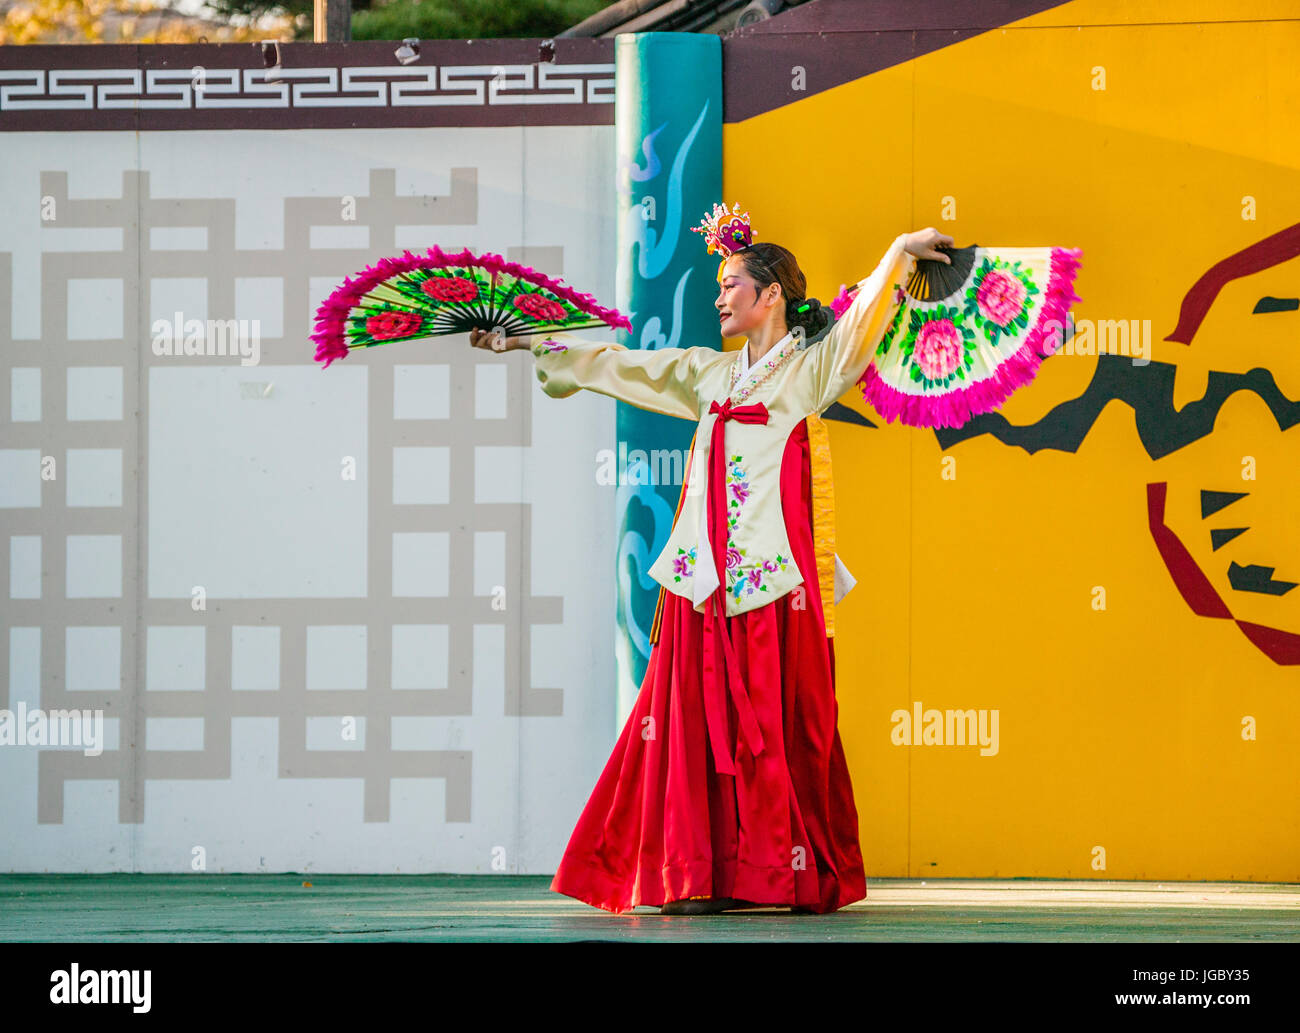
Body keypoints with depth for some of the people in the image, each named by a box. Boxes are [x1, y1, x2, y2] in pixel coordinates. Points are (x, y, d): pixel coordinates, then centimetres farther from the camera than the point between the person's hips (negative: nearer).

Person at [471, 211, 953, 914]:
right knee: (702, 718, 0)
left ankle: (803, 877, -2)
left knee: (781, 722, -6)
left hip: (775, 575, -5)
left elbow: (861, 320, -10)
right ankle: (703, 877, 0)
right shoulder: (709, 374, 18)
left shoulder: (809, 370, 3)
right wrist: (533, 344, 29)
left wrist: (901, 254, -24)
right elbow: (620, 366, 25)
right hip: (706, 577, 5)